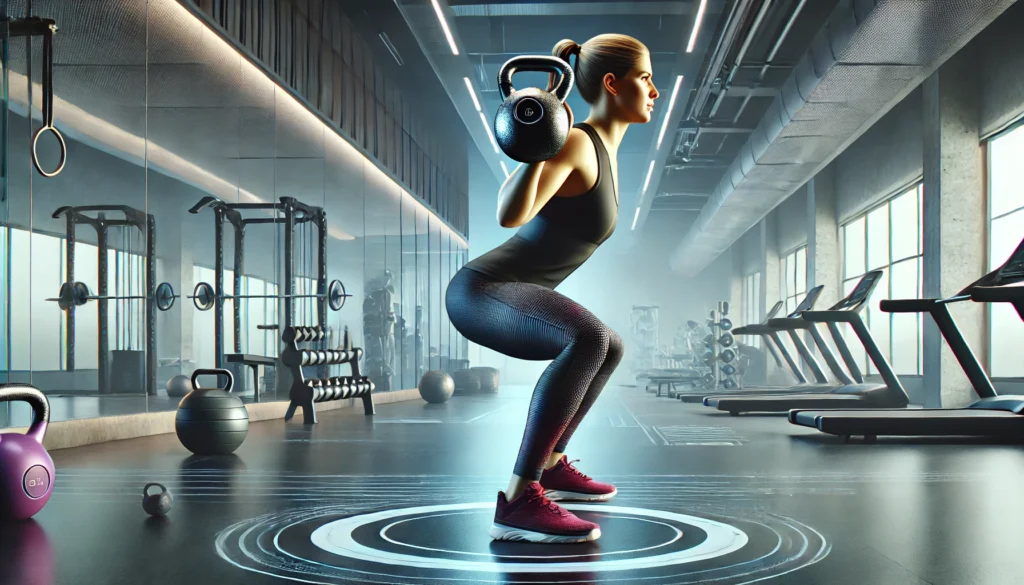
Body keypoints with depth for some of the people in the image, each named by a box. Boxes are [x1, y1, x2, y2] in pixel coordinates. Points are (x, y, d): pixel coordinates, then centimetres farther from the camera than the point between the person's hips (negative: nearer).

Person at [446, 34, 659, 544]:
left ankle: (551, 465, 32)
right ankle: (520, 500, -34)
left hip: (505, 296, 11)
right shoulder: (574, 142, -15)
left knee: (608, 349, 28)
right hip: (480, 292, -11)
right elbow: (509, 215, -28)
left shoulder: (601, 149, 13)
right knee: (588, 339, -37)